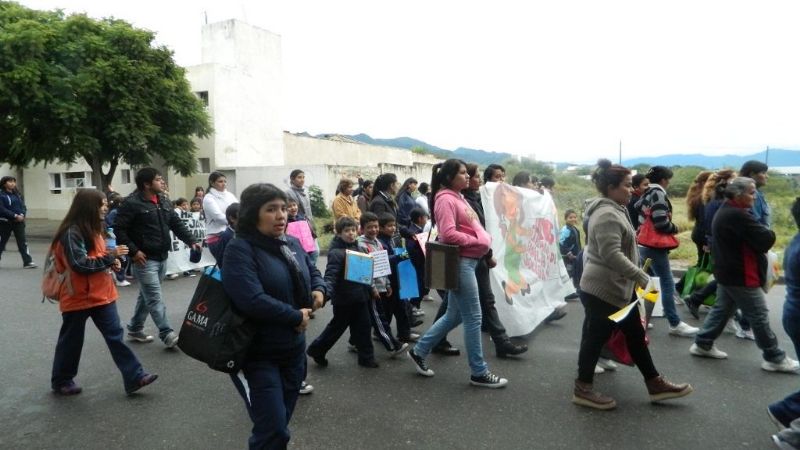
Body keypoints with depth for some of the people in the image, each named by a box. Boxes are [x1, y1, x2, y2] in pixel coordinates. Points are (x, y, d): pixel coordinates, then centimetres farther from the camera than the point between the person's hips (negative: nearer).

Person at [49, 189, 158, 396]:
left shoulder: (94, 228, 10)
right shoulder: (72, 232, -18)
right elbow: (80, 264, -25)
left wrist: (111, 261, 1)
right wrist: (111, 256, -20)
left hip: (101, 294, 7)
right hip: (78, 296, -7)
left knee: (116, 335, 2)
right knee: (71, 341, 10)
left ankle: (134, 377, 1)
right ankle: (61, 381, 30)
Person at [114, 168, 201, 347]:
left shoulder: (164, 202, 11)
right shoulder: (132, 203, -12)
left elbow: (177, 224, 12)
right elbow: (119, 229, -14)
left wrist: (191, 241, -1)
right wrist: (133, 251, -19)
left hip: (162, 258, 8)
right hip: (145, 259, -8)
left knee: (147, 296, 17)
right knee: (155, 298, -6)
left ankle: (135, 329, 31)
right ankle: (167, 335, -5)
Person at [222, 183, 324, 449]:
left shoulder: (292, 243, 5)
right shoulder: (240, 249, -18)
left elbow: (312, 271, 21)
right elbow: (252, 301, -30)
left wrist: (319, 290, -2)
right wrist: (296, 317, -19)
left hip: (293, 350, 7)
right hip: (256, 355, -7)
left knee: (279, 426, 20)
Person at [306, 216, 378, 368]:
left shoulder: (356, 247, 8)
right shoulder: (336, 252, -18)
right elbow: (330, 275, -29)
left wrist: (370, 289, 24)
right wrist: (327, 292, -44)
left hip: (359, 296, 7)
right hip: (343, 298, -7)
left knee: (363, 326, 11)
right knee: (337, 327, 9)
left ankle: (366, 357, 23)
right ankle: (316, 350, 29)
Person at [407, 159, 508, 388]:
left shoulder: (458, 198, 18)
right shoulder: (446, 199, -12)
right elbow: (449, 234, -23)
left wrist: (485, 238, 9)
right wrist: (479, 241, -16)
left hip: (468, 261, 10)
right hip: (460, 262, -10)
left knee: (454, 315, 16)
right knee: (473, 318, -2)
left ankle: (419, 351, 26)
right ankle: (479, 372, 10)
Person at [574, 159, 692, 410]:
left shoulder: (615, 210, 14)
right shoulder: (607, 215, -20)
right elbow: (612, 255, -29)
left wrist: (637, 278, 26)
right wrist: (642, 277, -27)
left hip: (618, 288, 10)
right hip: (602, 290, -10)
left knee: (636, 335, 16)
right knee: (596, 337, 1)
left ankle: (655, 384, 27)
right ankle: (583, 389, 14)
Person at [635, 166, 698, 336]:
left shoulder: (647, 194, 13)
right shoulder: (659, 194, -14)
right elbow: (661, 223, -21)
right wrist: (675, 228, -3)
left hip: (644, 245, 10)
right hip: (654, 247, -10)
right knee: (667, 283, -5)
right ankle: (675, 324, -2)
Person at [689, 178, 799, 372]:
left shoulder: (724, 212, 11)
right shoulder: (738, 216, -23)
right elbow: (766, 240, -23)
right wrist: (769, 232, 0)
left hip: (726, 272, 10)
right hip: (741, 276, -10)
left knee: (721, 309, 17)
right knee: (759, 317, 1)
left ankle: (702, 344, 23)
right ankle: (775, 358, 12)